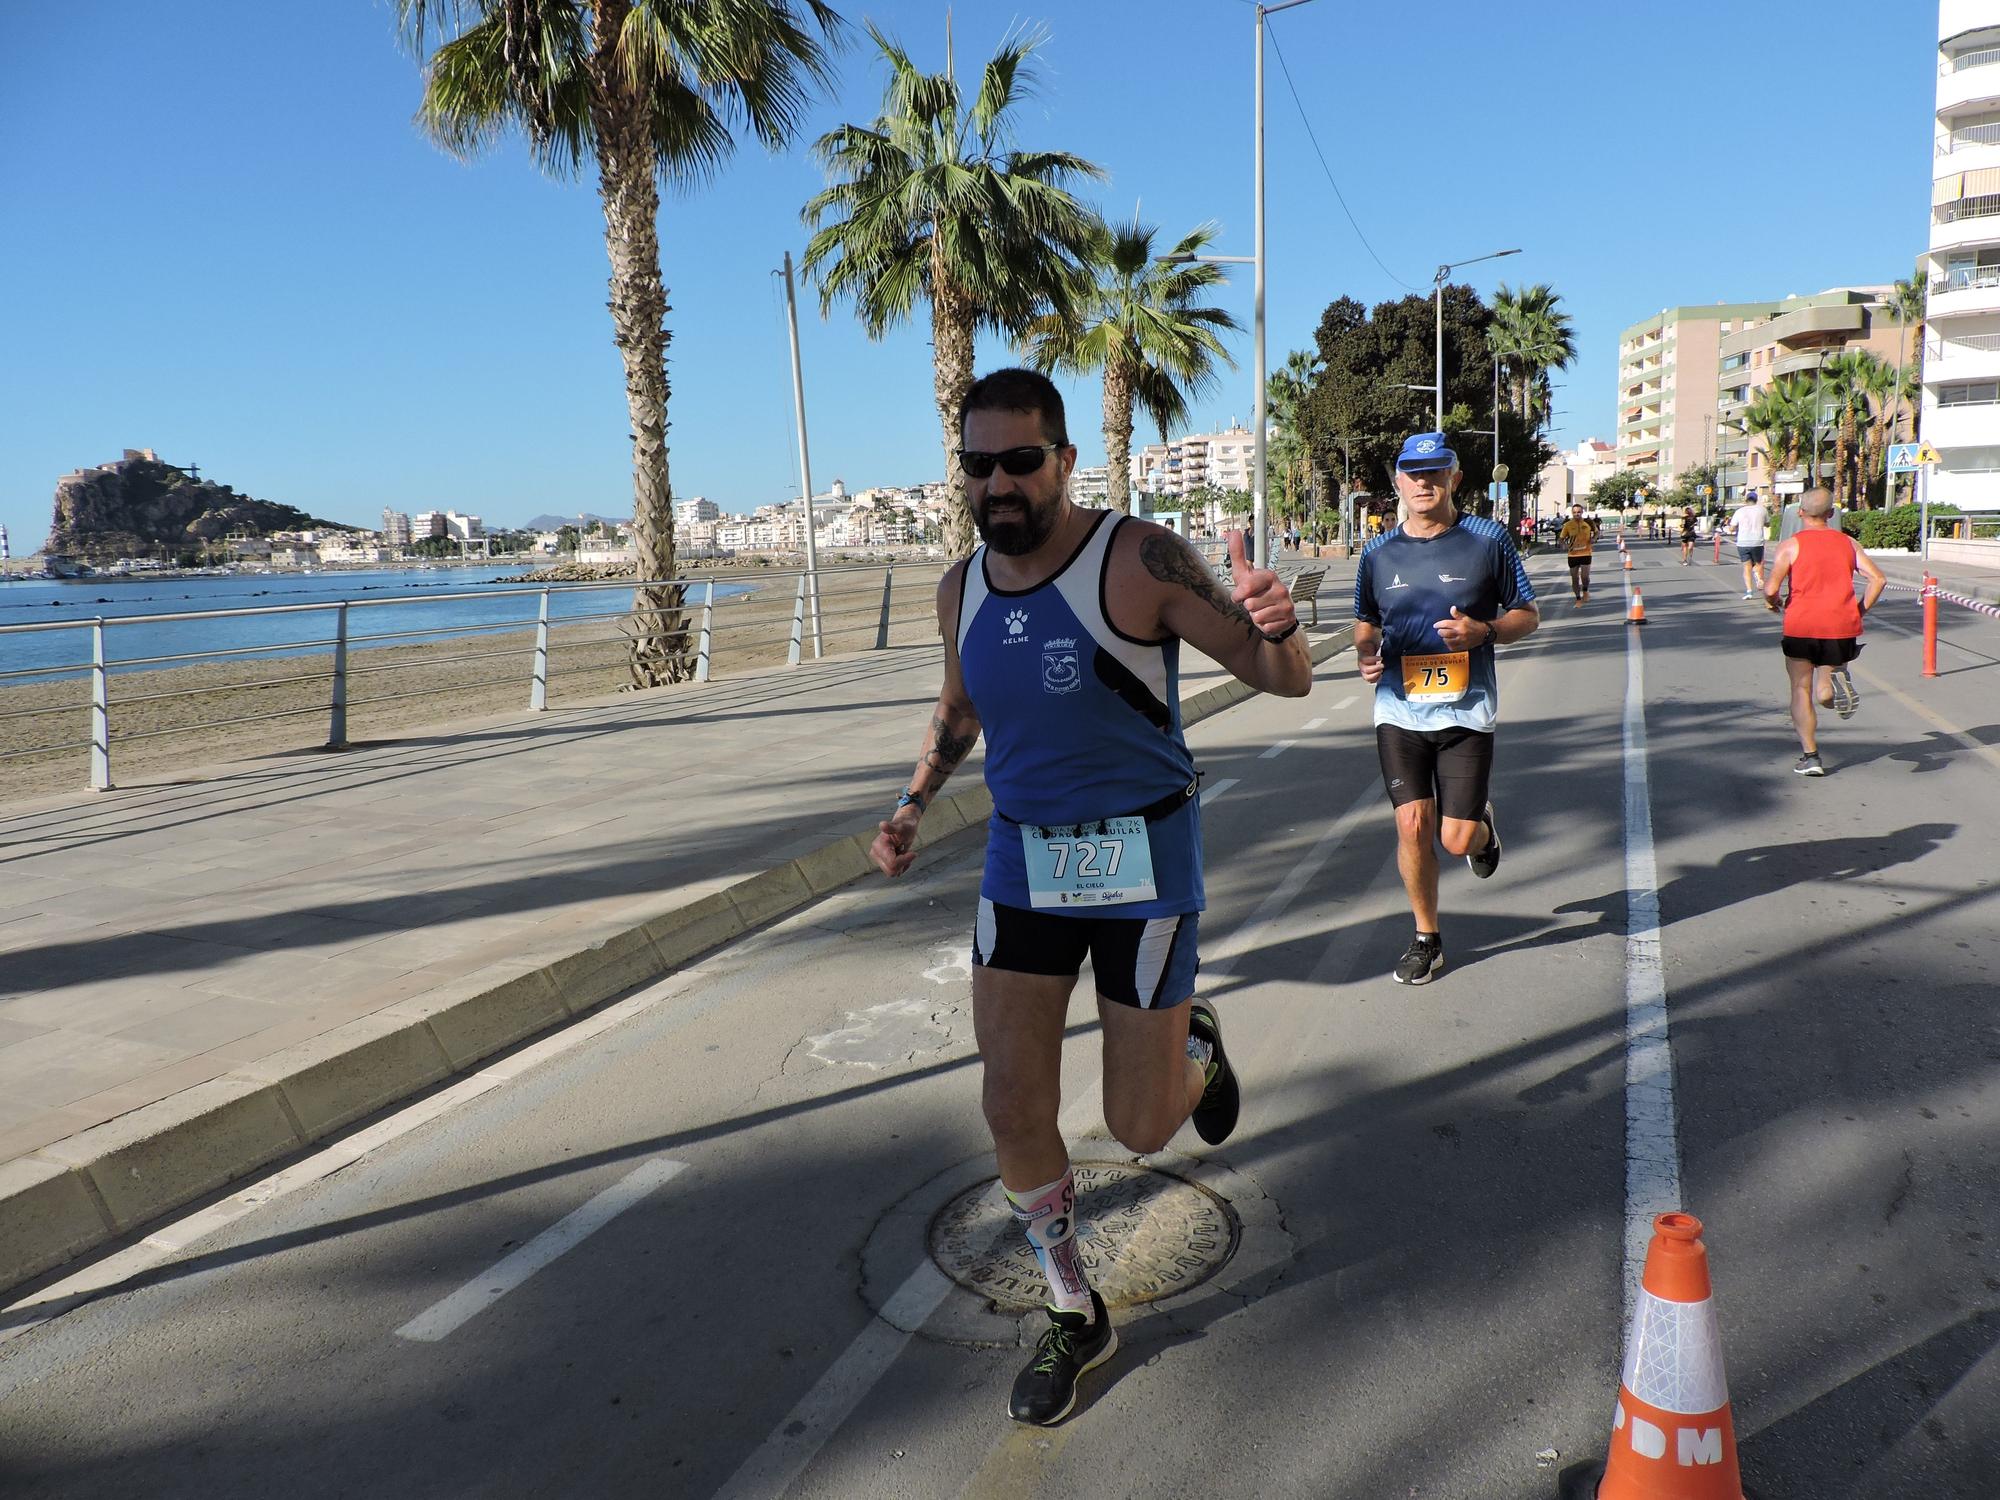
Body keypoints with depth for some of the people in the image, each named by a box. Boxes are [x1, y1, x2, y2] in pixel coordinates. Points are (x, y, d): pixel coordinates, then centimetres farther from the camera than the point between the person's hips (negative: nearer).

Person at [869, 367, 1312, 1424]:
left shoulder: (1138, 560, -17)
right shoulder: (962, 590, 1)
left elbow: (1283, 679, -17)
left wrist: (1273, 626, -40)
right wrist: (913, 803, 5)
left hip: (1143, 858, -4)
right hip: (1023, 859, 4)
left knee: (1140, 1128, 4)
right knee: (1014, 1115, 0)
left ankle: (1196, 1045, 41)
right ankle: (1074, 1316, 25)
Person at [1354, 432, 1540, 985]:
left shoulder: (1488, 541, 1)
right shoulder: (1378, 554, 7)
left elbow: (1528, 616, 6)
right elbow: (1365, 623, 20)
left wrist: (1483, 631, -14)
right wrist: (1366, 652, -2)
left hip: (1467, 711, -2)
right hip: (1399, 712, 2)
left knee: (1457, 838, -4)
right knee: (1413, 826, -5)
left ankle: (1483, 823, 35)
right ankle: (1426, 938, 15)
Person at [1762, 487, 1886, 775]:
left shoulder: (1790, 545, -2)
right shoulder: (1847, 543, 9)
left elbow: (1771, 588, -12)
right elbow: (1878, 579, 1)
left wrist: (1771, 601, 10)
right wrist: (1860, 611, 12)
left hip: (1801, 625, -3)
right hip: (1841, 627, 3)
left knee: (1801, 691, 7)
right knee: (1824, 694, 13)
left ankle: (1810, 756, 0)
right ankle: (1836, 682, -23)